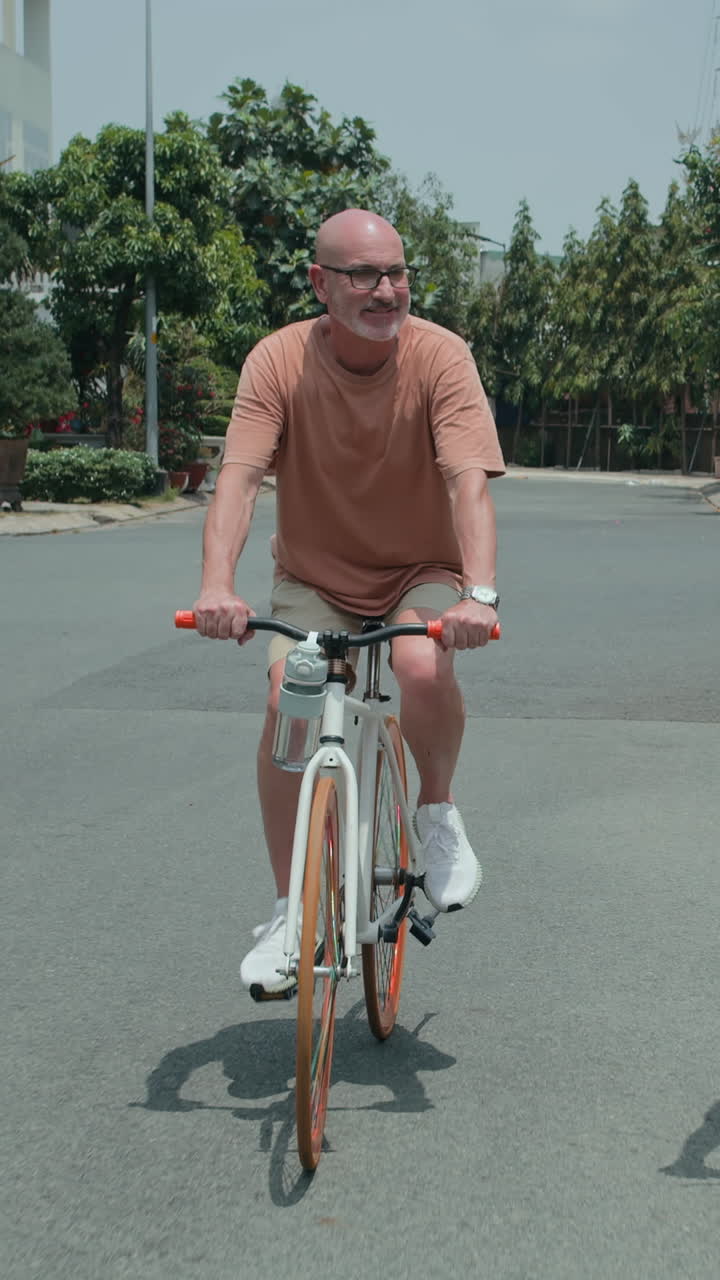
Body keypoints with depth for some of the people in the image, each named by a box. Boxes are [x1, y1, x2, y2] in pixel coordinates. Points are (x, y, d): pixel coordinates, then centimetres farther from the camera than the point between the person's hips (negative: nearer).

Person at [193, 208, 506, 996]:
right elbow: (239, 474, -26)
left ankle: (437, 813, -2)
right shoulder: (279, 361, -16)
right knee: (287, 703, -22)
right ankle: (291, 912, -7)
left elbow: (468, 479, -29)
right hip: (315, 576, 1)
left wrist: (479, 592, -44)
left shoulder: (440, 356, -19)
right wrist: (217, 583, -43)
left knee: (425, 667, -33)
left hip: (420, 573, -1)